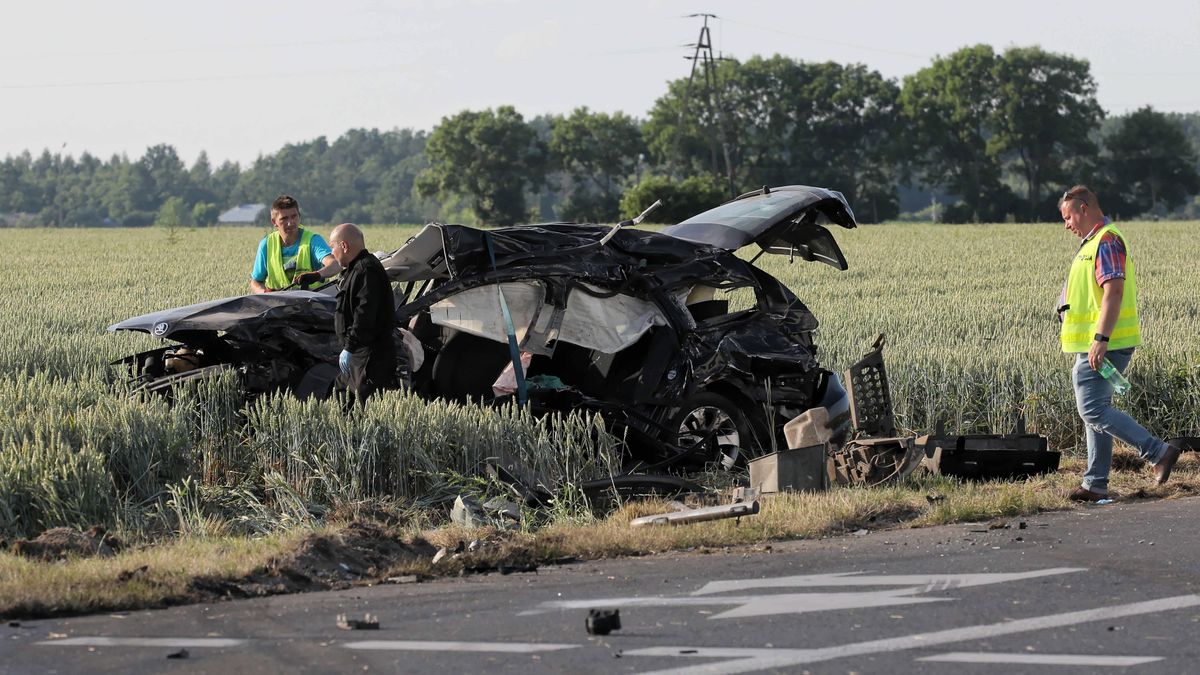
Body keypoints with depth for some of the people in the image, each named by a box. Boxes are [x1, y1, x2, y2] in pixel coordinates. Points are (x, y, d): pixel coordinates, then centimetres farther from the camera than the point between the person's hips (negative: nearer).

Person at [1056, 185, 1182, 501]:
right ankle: (1095, 484, 13)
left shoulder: (1106, 242, -13)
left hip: (1102, 345, -11)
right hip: (1098, 345, 11)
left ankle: (1157, 452, -12)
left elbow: (1113, 291, -23)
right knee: (1096, 410, 11)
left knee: (1094, 410, -13)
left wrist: (1100, 339, -28)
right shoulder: (1094, 242, 19)